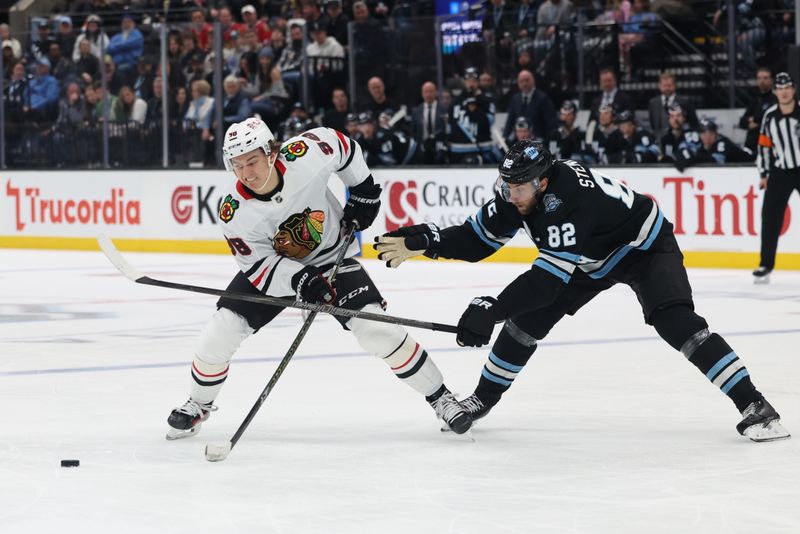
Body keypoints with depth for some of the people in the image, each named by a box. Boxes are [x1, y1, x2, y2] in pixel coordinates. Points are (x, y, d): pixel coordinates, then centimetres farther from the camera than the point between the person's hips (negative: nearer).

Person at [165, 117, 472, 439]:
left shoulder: (305, 156, -30)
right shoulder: (234, 210, -26)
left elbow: (341, 144, -8)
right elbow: (259, 265, -20)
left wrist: (363, 191, -4)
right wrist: (300, 282, -36)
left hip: (331, 258, -1)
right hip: (271, 267, 1)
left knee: (378, 330, -15)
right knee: (222, 330, -11)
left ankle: (439, 397, 0)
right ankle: (198, 405, 16)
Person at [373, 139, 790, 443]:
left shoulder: (570, 201, -40)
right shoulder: (515, 191, -17)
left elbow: (549, 277, -42)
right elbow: (478, 239, -7)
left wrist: (490, 310, -44)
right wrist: (427, 241, -22)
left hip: (643, 247, -8)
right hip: (591, 259, 8)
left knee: (675, 321, -28)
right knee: (528, 316, -2)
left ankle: (753, 406, -29)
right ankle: (483, 399, 16)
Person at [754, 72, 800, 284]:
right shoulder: (769, 117, 2)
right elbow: (764, 145, 10)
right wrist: (763, 174, 9)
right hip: (780, 172, 3)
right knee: (770, 216, -4)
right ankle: (766, 265, 3)